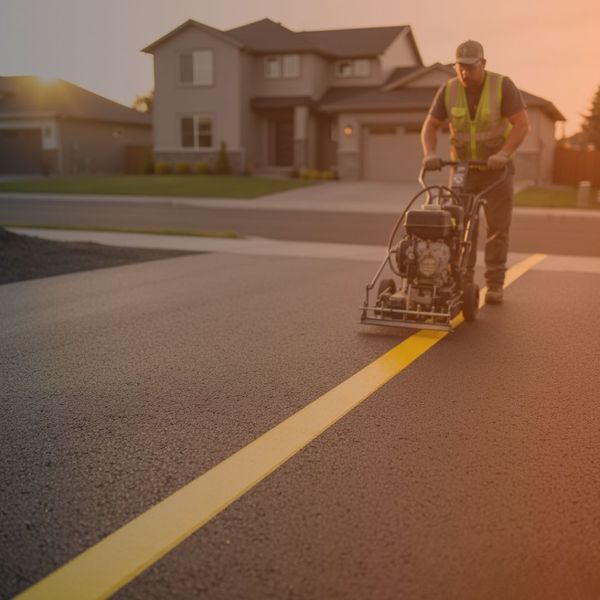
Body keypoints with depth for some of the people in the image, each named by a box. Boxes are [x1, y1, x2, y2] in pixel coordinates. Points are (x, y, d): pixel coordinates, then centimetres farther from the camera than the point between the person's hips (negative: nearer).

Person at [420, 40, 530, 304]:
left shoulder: (503, 86, -17)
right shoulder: (448, 90, -8)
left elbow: (522, 123, -20)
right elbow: (430, 127, -7)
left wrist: (503, 154, -35)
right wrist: (430, 154, -26)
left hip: (497, 168, -2)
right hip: (462, 167, 2)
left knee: (497, 227, -3)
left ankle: (494, 285, 4)